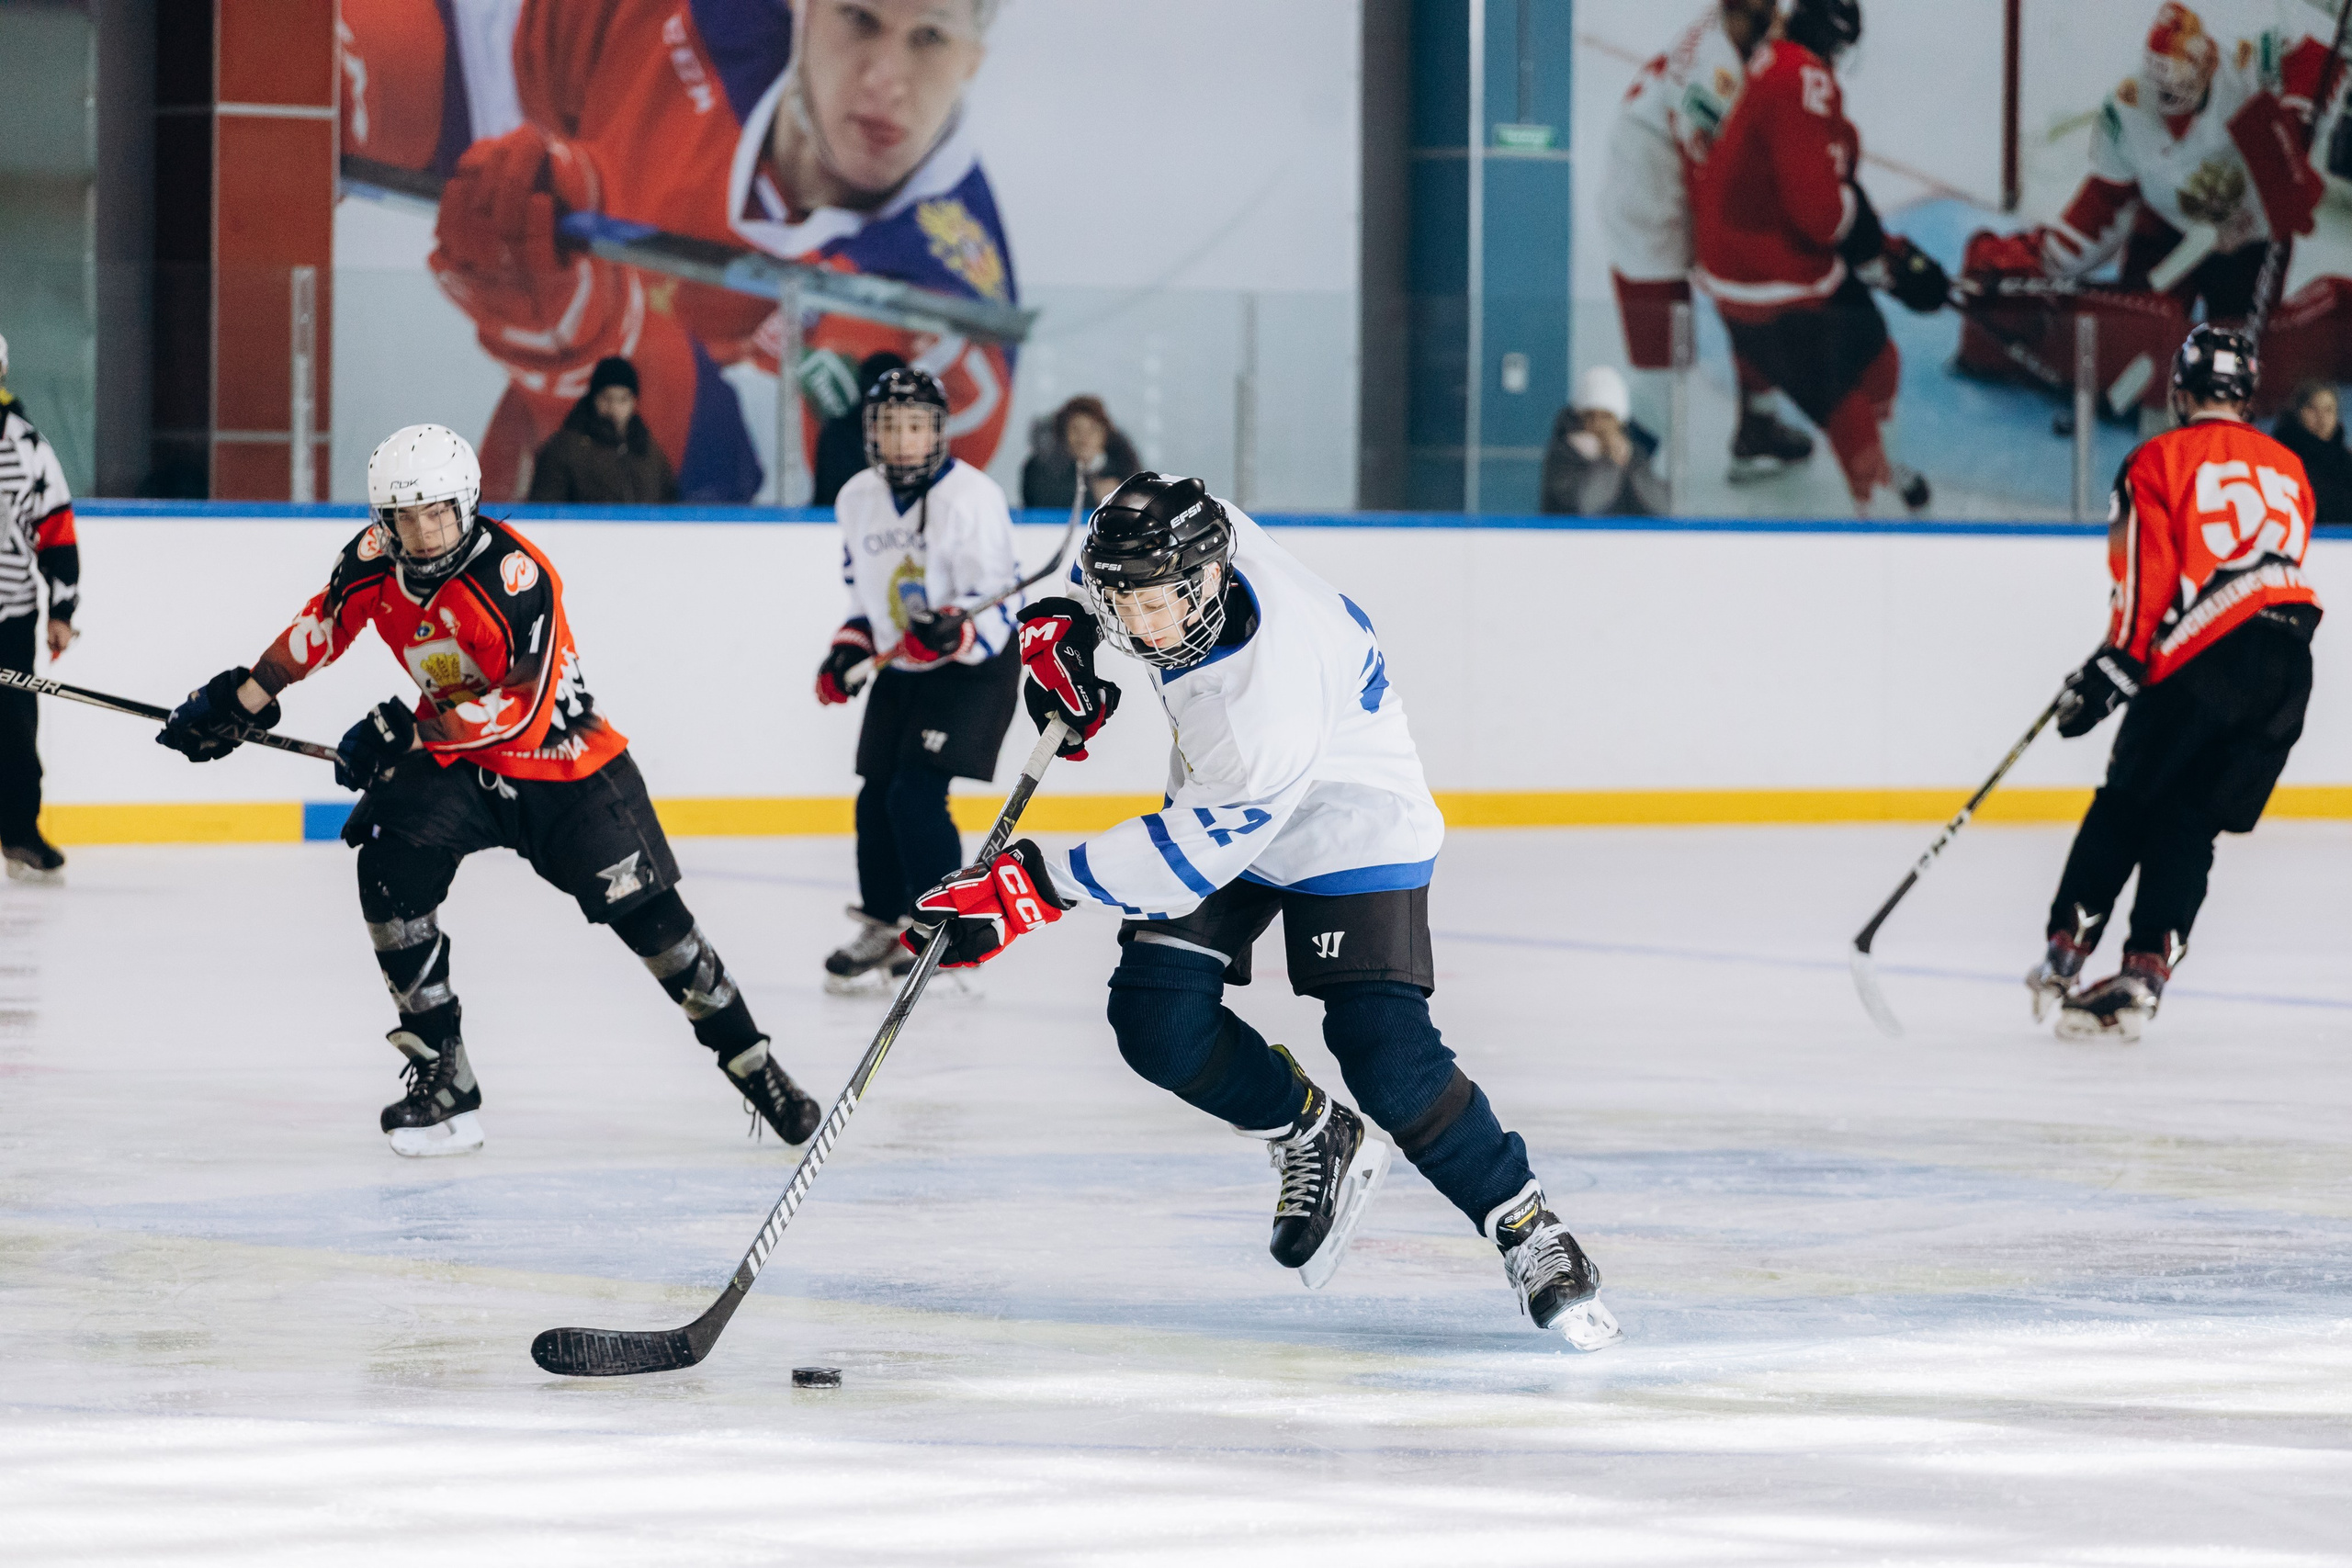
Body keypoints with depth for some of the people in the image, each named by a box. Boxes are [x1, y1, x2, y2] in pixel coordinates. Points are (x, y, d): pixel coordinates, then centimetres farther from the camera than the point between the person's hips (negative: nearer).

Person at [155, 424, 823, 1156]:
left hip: (562, 759, -5)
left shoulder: (514, 574, -28)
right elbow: (324, 624, 11)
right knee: (390, 872, -19)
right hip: (456, 759, 5)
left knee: (648, 915, -6)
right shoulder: (377, 558, -9)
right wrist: (240, 698, 9)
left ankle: (754, 1067, 11)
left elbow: (525, 709, -31)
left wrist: (405, 731, -29)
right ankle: (443, 1081, -10)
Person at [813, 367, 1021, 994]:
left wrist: (957, 633, -41)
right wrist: (848, 649, 4)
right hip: (900, 670, 7)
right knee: (876, 799, 7)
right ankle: (880, 927, 24)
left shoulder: (972, 497, -21)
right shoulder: (857, 499, 2)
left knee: (917, 795, -16)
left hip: (976, 666, -7)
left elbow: (994, 604, -23)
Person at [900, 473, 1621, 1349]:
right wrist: (1063, 628, -6)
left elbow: (1194, 850, -35)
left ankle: (1526, 1230, 1)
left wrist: (1037, 888, -34)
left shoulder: (1272, 693, -41)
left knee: (1385, 1058, -19)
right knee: (1159, 1022, -9)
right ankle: (1314, 1145, 17)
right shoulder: (1170, 533, -21)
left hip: (1347, 823, -7)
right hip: (1217, 796, 8)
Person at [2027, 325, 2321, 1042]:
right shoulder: (2288, 469, 22)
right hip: (2290, 668, 5)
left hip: (2205, 660, -5)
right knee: (2190, 826, 7)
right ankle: (2144, 977, -1)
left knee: (2126, 809, 7)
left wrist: (2111, 670, 0)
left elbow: (2146, 579, -3)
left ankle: (2065, 954, 8)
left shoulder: (2160, 460, 4)